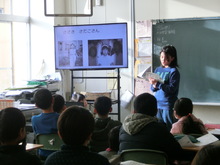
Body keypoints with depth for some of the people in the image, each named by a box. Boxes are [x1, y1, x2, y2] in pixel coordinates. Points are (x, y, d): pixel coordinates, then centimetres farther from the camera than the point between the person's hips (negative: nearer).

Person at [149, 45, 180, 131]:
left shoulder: (174, 71, -6)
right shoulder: (157, 70, 10)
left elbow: (171, 89, -16)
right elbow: (152, 88, 11)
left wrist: (157, 84, -23)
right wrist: (154, 86, -12)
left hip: (168, 104, -5)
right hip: (157, 103, 6)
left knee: (168, 129, 0)